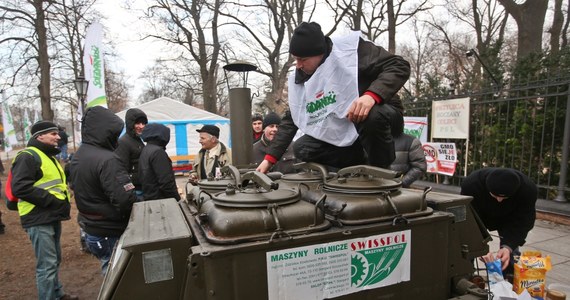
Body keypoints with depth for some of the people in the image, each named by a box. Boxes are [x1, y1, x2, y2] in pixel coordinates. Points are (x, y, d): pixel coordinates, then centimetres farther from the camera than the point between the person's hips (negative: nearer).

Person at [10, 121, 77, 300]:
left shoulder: (49, 156, 18)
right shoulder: (28, 157, -14)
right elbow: (20, 188, -24)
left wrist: (62, 201, 8)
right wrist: (53, 201, -21)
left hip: (52, 217, 10)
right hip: (39, 219, -10)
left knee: (55, 260, 20)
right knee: (47, 264, -5)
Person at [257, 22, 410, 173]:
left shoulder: (352, 48, -17)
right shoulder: (299, 80, 1)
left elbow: (400, 66, -21)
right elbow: (290, 120, 4)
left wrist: (372, 95, -40)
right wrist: (270, 158, 0)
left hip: (381, 116, -5)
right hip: (345, 132, 6)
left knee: (372, 115, -39)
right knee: (301, 149, -9)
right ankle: (366, 165, -4)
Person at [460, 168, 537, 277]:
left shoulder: (528, 189, -34)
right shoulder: (471, 185, -41)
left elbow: (522, 222, -27)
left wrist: (508, 246, -41)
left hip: (508, 218, 1)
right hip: (476, 217, -1)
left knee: (511, 253, -8)